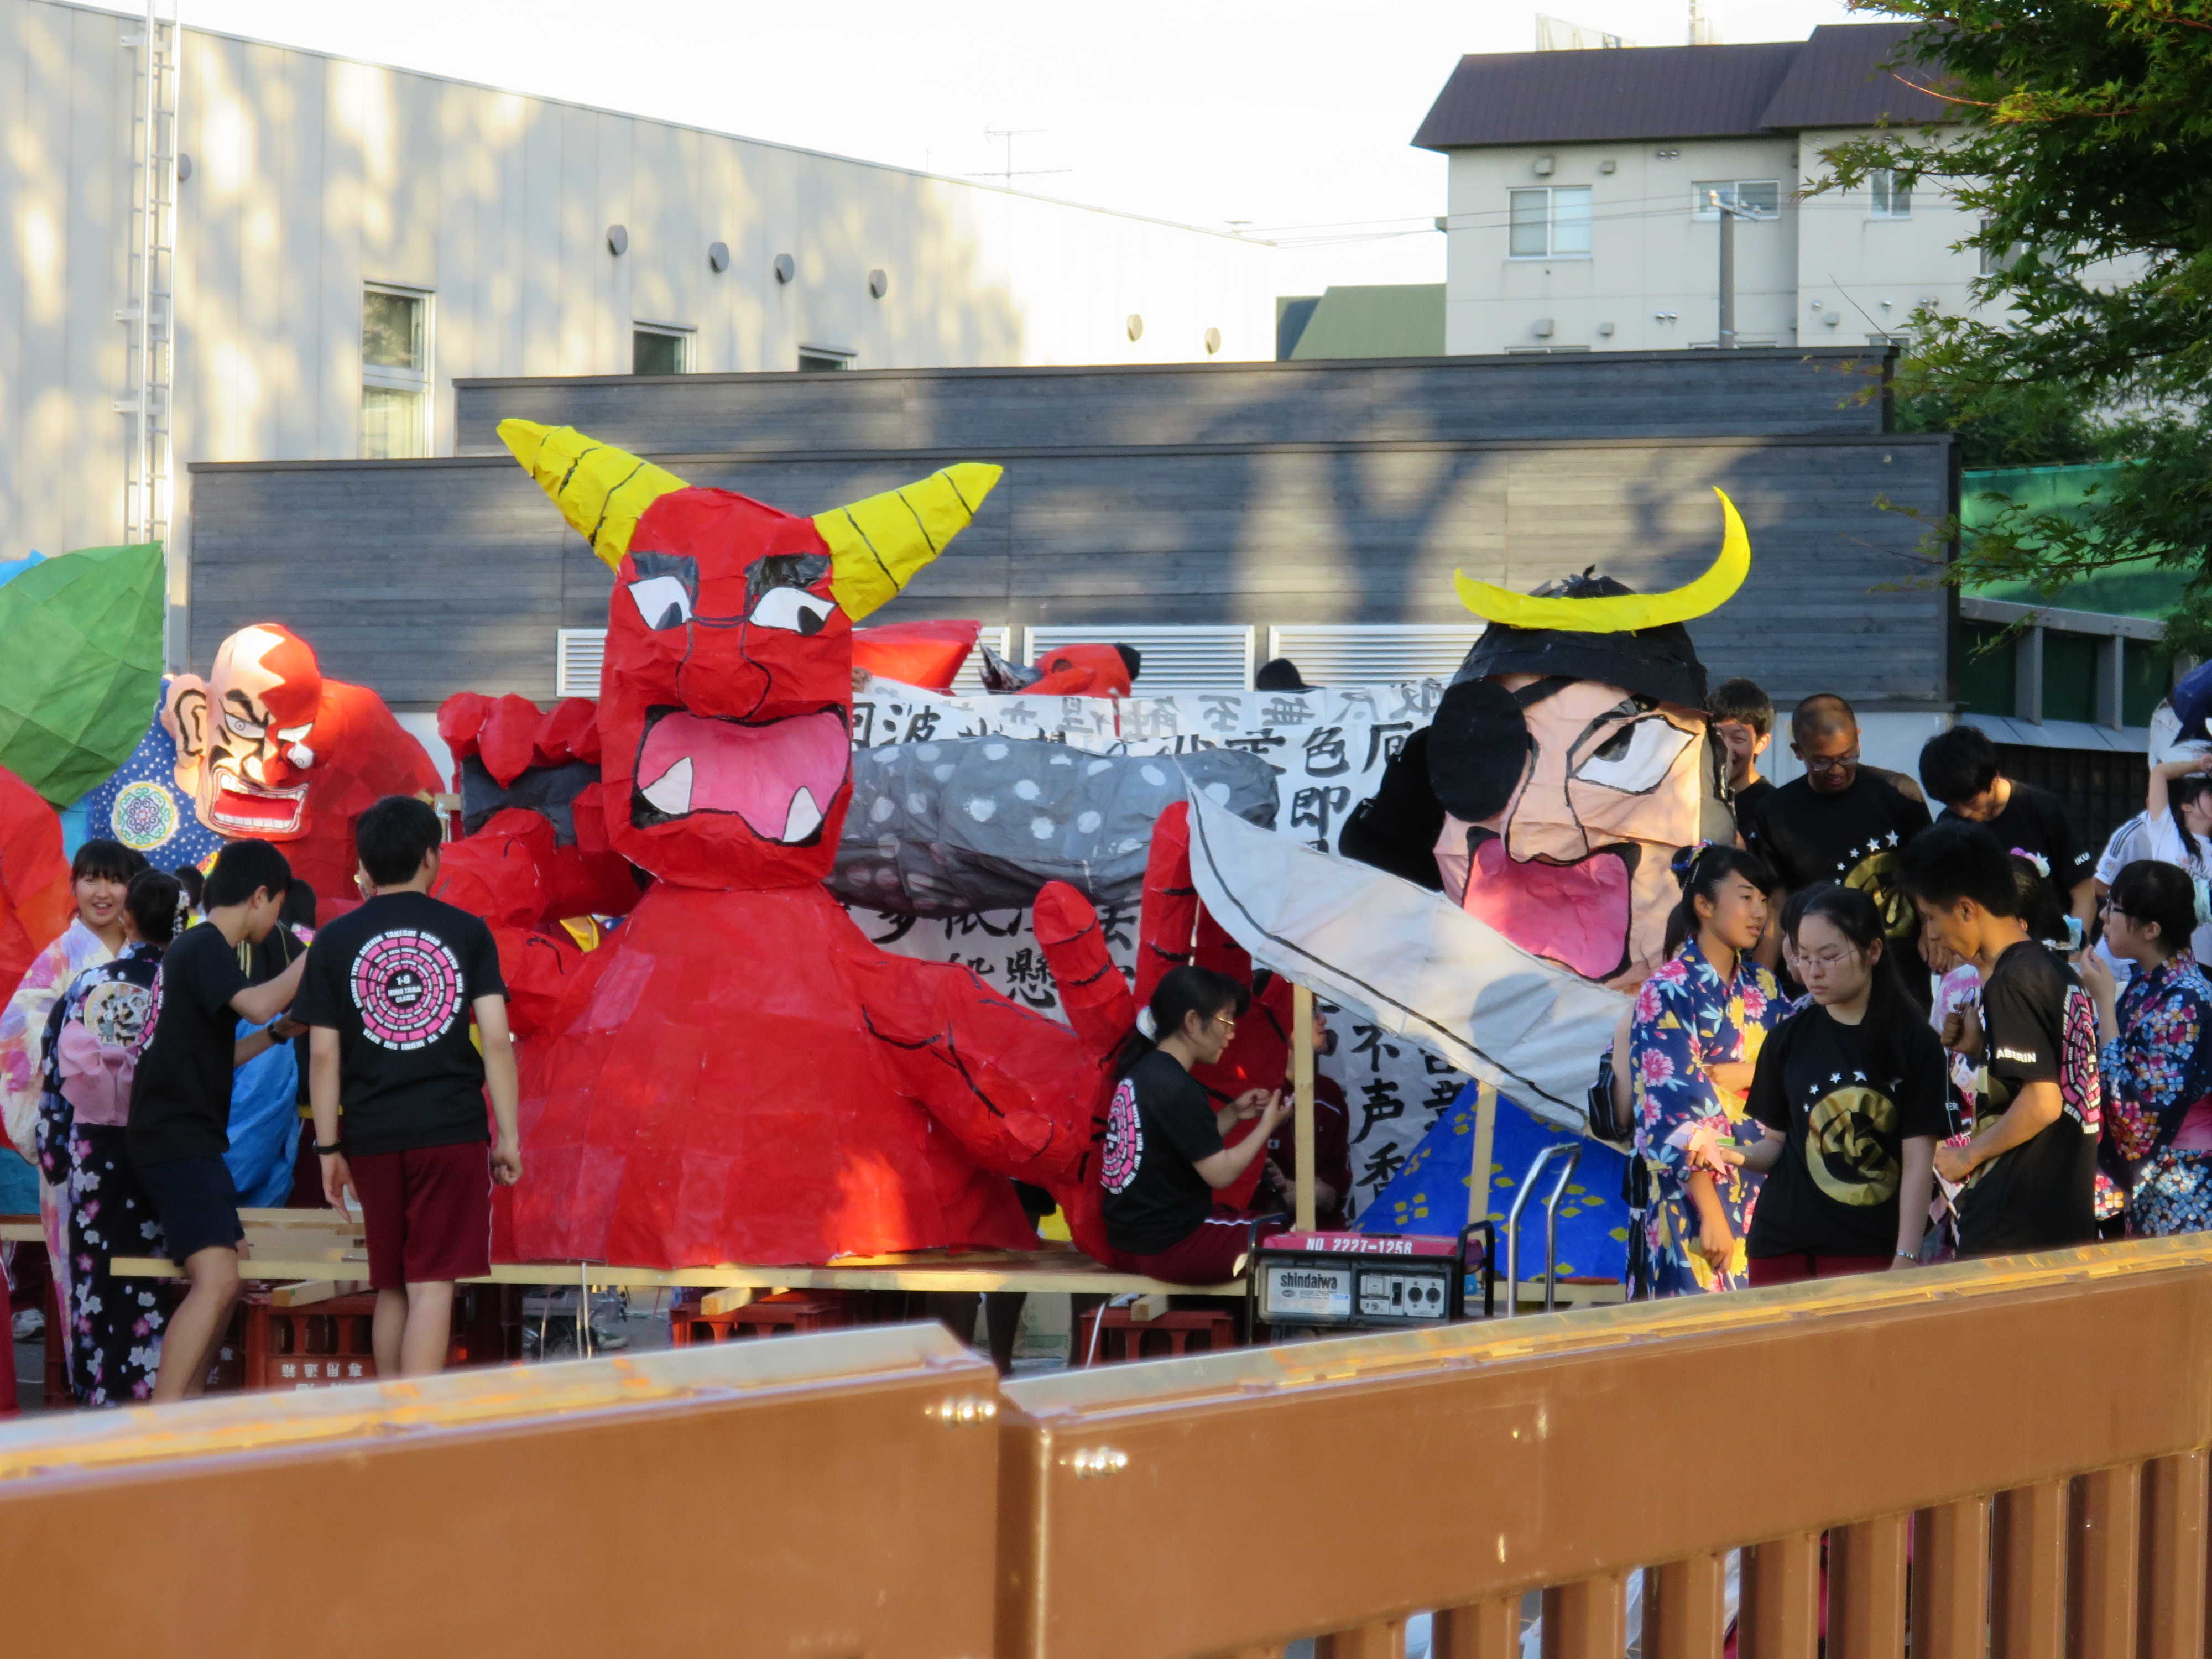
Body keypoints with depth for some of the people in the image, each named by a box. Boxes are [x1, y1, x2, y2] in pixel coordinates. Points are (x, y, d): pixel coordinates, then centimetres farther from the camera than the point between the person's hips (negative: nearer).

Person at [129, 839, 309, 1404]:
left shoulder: (196, 947, 20)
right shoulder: (207, 948, -11)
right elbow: (258, 1003, -28)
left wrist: (279, 1033, 24)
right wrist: (314, 956, -17)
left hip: (193, 1140, 11)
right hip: (177, 1140, -11)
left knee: (221, 1281, 18)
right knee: (216, 1280, -22)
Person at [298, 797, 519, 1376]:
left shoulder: (335, 942, 4)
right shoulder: (466, 932, 2)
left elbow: (323, 1055, 1)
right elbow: (496, 1040, -3)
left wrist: (328, 1148, 7)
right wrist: (509, 1137, 1)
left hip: (372, 1138, 2)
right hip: (453, 1132, -2)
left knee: (391, 1290, 14)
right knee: (432, 1287, -6)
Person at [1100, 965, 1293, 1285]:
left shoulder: (1143, 1072, 9)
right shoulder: (1176, 1089, -19)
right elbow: (1220, 1172, -17)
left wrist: (1233, 1114, 9)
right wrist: (1267, 1126, -4)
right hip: (1171, 1246, -10)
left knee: (1266, 1224, 21)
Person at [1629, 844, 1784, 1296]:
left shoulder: (1762, 986, 12)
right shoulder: (1667, 993, -7)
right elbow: (1675, 1111, -13)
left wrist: (1734, 1075, -13)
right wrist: (1711, 1214, -18)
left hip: (1764, 1186, 6)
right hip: (1695, 1191, -6)